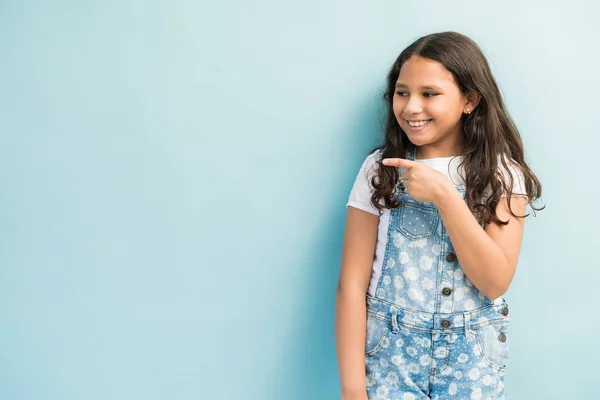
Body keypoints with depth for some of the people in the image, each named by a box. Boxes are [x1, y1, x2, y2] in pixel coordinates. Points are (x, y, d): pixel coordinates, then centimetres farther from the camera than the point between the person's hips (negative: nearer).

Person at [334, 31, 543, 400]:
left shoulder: (502, 174, -4)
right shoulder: (380, 169, -4)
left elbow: (496, 282, -13)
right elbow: (352, 283, -6)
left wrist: (444, 196, -22)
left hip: (472, 357, 0)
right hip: (391, 352, 0)